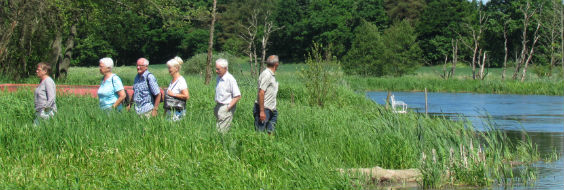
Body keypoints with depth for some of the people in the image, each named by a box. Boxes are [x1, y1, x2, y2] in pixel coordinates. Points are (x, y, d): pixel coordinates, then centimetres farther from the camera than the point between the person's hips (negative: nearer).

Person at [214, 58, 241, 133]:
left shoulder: (230, 79, -15)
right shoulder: (219, 78, 10)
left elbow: (237, 96, -16)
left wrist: (228, 107, -16)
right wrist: (216, 106, 12)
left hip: (226, 108, -8)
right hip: (218, 106, 8)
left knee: (222, 131, -10)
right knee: (217, 129, 8)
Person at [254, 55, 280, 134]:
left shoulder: (271, 75, 14)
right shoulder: (266, 75, -16)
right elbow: (261, 93, -21)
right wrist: (262, 111, -24)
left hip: (271, 109, 10)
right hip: (264, 109, -10)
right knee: (260, 132, -7)